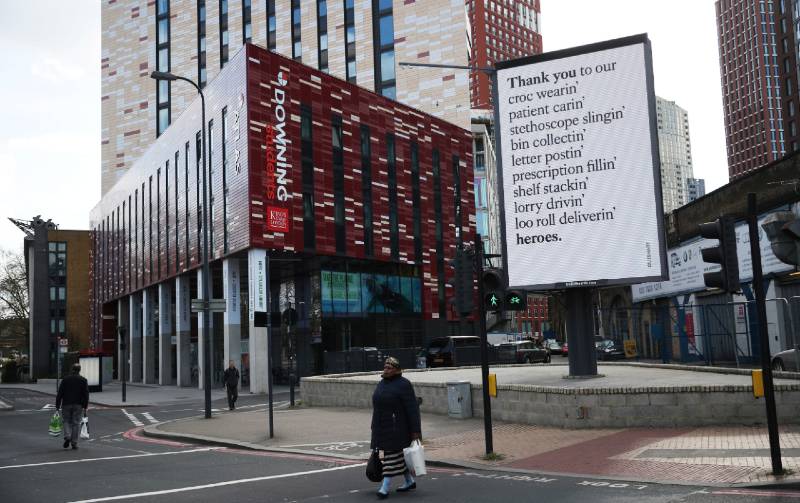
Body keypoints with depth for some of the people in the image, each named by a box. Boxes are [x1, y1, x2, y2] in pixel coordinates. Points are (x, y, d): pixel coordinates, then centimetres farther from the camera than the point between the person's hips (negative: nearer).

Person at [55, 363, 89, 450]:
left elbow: (60, 394, 1)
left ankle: (67, 437, -9)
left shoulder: (65, 379, 4)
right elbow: (86, 395, -3)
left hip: (66, 404, 0)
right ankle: (74, 443, 2)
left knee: (67, 421, 14)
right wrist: (85, 407, -2)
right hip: (78, 405, 0)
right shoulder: (83, 380, 2)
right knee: (76, 423, 4)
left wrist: (57, 406, 5)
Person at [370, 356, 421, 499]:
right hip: (383, 427, 8)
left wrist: (415, 431, -17)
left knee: (392, 455, -7)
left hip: (397, 427, -8)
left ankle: (385, 487, -6)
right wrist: (376, 429, 17)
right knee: (397, 455, 14)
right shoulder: (382, 383, 9)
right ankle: (410, 481, 26)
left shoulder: (403, 385, -14)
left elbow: (413, 408, -15)